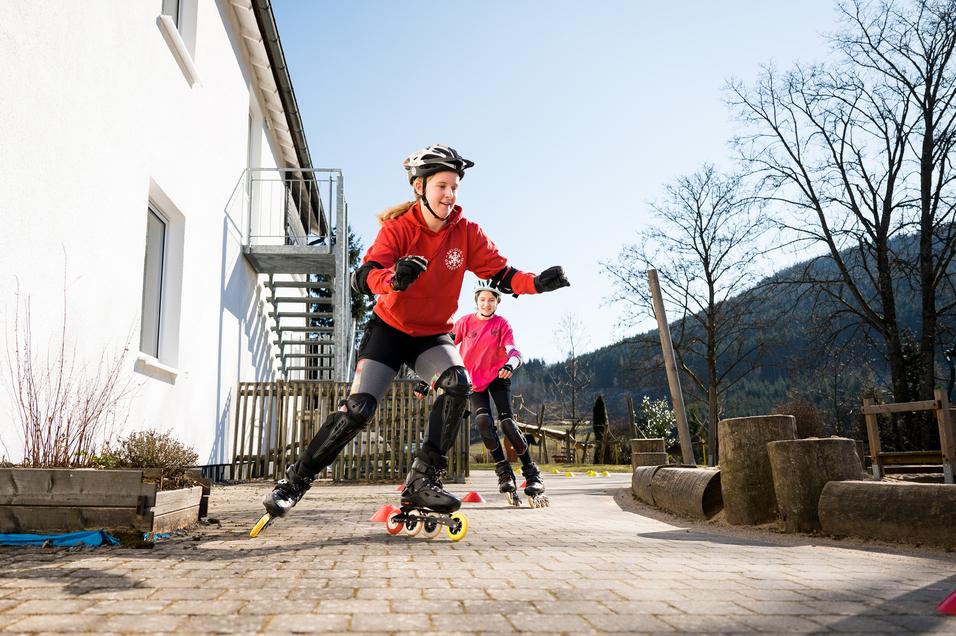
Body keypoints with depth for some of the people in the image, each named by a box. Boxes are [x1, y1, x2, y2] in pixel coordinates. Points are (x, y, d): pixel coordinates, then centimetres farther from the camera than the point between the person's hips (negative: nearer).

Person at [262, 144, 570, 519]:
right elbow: (362, 279, -28)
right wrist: (394, 277, -51)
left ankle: (423, 480, -18)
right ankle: (296, 480, 8)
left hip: (433, 335, 2)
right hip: (389, 328, -2)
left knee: (458, 383, -27)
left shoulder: (466, 232, -8)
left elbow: (501, 274, -9)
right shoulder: (397, 228, -15)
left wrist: (537, 283, -29)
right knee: (358, 408, -12)